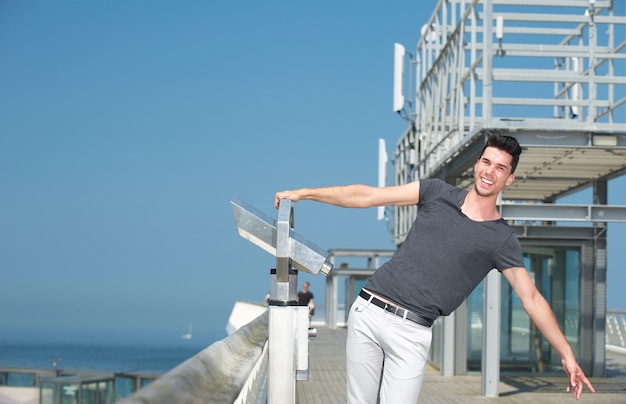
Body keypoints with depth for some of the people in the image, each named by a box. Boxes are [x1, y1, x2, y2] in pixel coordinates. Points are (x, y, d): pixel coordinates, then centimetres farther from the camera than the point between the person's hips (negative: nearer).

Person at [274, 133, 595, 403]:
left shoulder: (502, 240, 4)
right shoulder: (438, 193, 9)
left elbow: (532, 299, 4)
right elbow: (367, 196, 8)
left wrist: (567, 355, -2)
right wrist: (304, 193, 6)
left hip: (411, 331, -2)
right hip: (368, 312, 2)